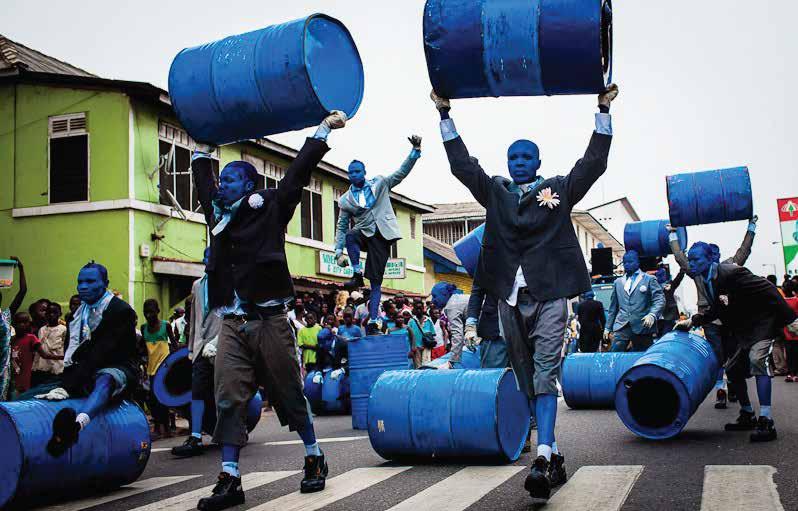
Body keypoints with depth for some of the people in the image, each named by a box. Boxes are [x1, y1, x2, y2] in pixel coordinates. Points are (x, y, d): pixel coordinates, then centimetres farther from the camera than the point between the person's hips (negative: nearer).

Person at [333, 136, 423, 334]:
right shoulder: (345, 200, 8)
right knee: (350, 235, -36)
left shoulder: (379, 184, 7)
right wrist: (339, 252, -2)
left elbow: (403, 172, 1)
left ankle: (372, 321, -2)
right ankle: (357, 275, -20)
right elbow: (341, 227, 8)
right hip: (363, 234, 1)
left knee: (376, 281, -4)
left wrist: (415, 150, -13)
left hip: (381, 236, -1)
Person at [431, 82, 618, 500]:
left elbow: (593, 162, 6)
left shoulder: (559, 189, 10)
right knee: (527, 382, 6)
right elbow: (462, 164, 13)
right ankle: (553, 455, 15)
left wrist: (603, 111, 2)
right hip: (510, 298, 3)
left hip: (549, 296, -3)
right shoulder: (496, 193, 15)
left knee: (544, 376, -13)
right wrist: (445, 116, 11)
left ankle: (542, 460, -21)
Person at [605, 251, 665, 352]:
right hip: (621, 327, 3)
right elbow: (613, 307, 22)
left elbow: (660, 299, -3)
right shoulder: (618, 282, 20)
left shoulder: (649, 279, 7)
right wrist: (608, 328, 17)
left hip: (642, 326, -3)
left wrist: (652, 315, -22)